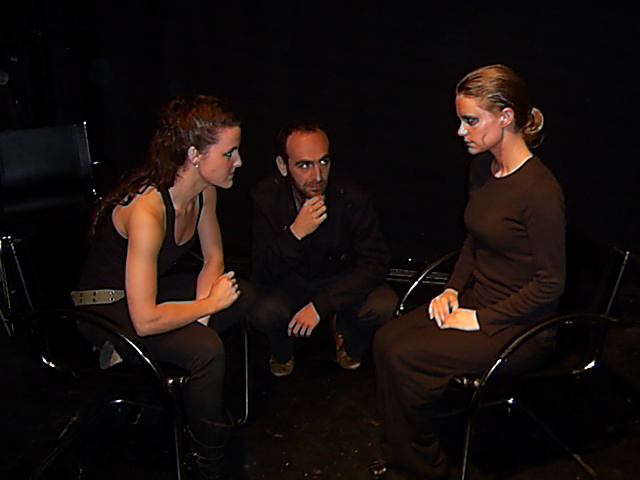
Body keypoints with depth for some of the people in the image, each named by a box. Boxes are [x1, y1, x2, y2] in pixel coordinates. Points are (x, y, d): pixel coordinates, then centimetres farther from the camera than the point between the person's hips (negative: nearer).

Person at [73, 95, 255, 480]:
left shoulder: (205, 190, -9)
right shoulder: (146, 210, -34)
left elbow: (214, 257, 6)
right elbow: (145, 320, -34)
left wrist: (200, 302, -13)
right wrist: (209, 304, -21)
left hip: (155, 287, 8)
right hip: (107, 307, -8)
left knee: (245, 296, -10)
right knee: (206, 348, -29)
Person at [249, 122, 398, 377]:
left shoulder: (354, 199, -21)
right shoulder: (265, 196, -19)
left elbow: (375, 264, -19)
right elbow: (262, 274, -21)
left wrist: (319, 305, -28)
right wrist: (296, 233, -41)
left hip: (340, 282, 0)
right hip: (288, 285, 0)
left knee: (383, 305, -28)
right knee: (262, 311, -31)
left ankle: (348, 343, 10)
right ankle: (282, 353, 8)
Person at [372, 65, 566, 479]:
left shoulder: (540, 190, -22)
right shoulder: (482, 168, 4)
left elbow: (550, 283, -18)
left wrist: (481, 319, -17)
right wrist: (453, 290, 2)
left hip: (520, 326, -8)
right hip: (475, 301, 8)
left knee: (406, 358, -20)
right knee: (387, 339, -10)